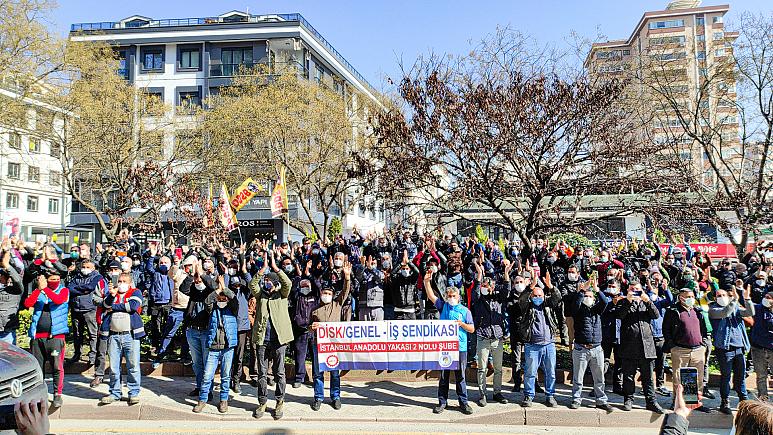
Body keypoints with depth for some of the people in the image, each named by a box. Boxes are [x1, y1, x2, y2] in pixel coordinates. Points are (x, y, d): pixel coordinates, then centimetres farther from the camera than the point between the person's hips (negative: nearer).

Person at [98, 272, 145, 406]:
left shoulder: (135, 292, 9)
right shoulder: (111, 293, 20)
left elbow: (133, 306, -10)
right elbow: (106, 304, 1)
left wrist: (114, 307, -1)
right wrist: (112, 295, -17)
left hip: (130, 335, -3)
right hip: (113, 335, 3)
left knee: (133, 366, -3)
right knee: (113, 367, 7)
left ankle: (134, 393, 6)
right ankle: (114, 393, 18)